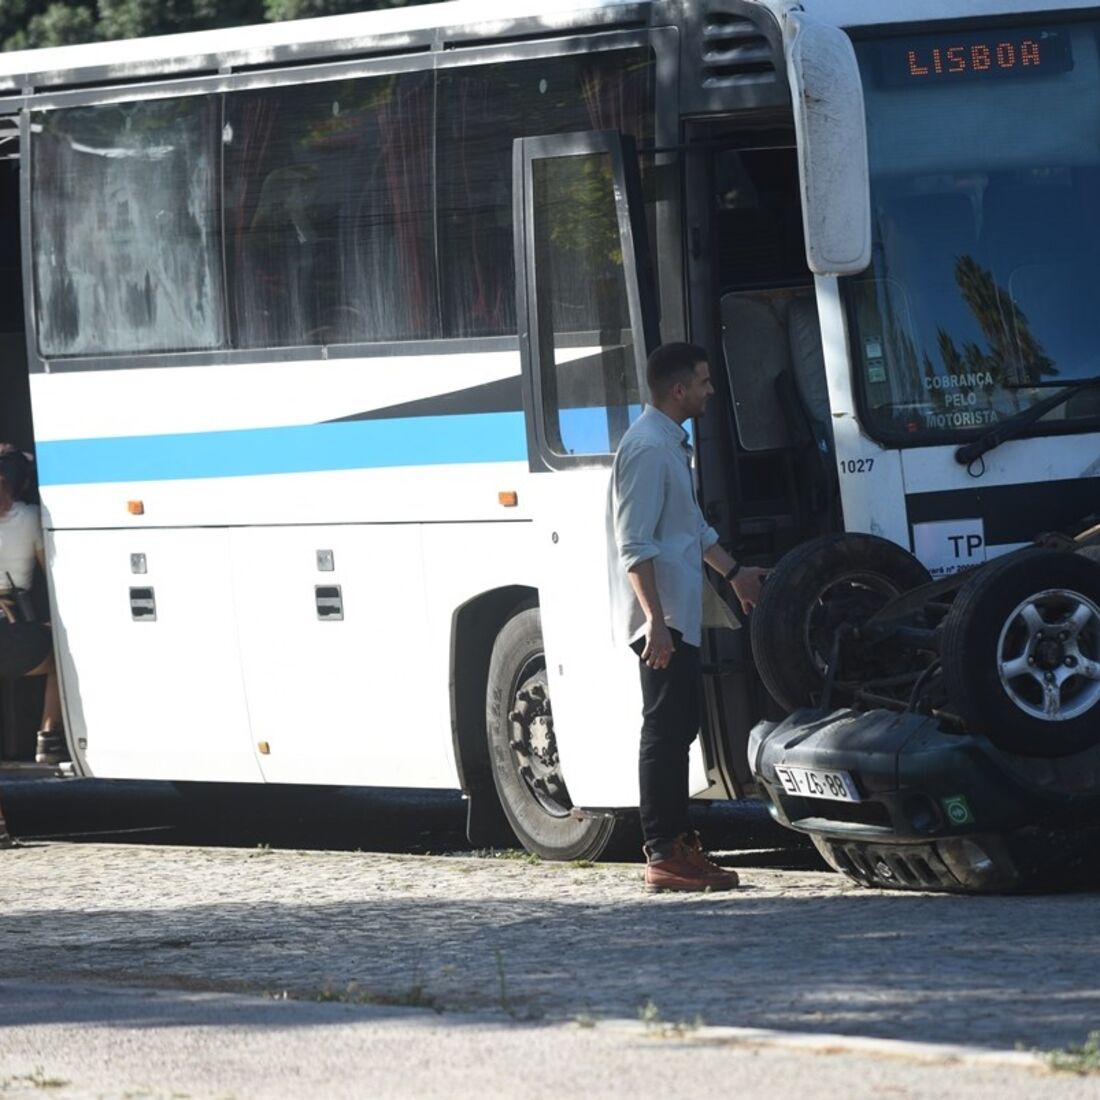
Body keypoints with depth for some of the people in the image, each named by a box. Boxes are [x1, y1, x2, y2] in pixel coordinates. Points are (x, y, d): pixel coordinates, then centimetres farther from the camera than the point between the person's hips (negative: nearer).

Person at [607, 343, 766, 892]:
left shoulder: (673, 445, 18)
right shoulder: (648, 448, -16)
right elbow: (635, 546, -21)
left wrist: (733, 572, 39)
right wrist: (655, 619, -26)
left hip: (678, 616, 11)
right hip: (662, 618, -11)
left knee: (677, 729, 12)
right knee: (665, 731, -10)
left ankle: (678, 845, 16)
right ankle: (665, 855, -10)